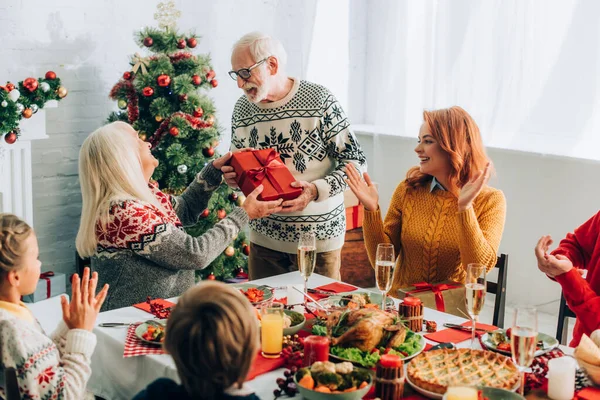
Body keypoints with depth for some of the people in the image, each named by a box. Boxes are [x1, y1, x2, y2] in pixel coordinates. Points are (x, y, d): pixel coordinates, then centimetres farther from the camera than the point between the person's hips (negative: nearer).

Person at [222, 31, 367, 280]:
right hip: (263, 237, 4)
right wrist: (233, 177, -7)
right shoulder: (241, 110, 3)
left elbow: (356, 162, -9)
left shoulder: (319, 100, -11)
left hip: (318, 235, -4)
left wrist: (316, 190, -23)